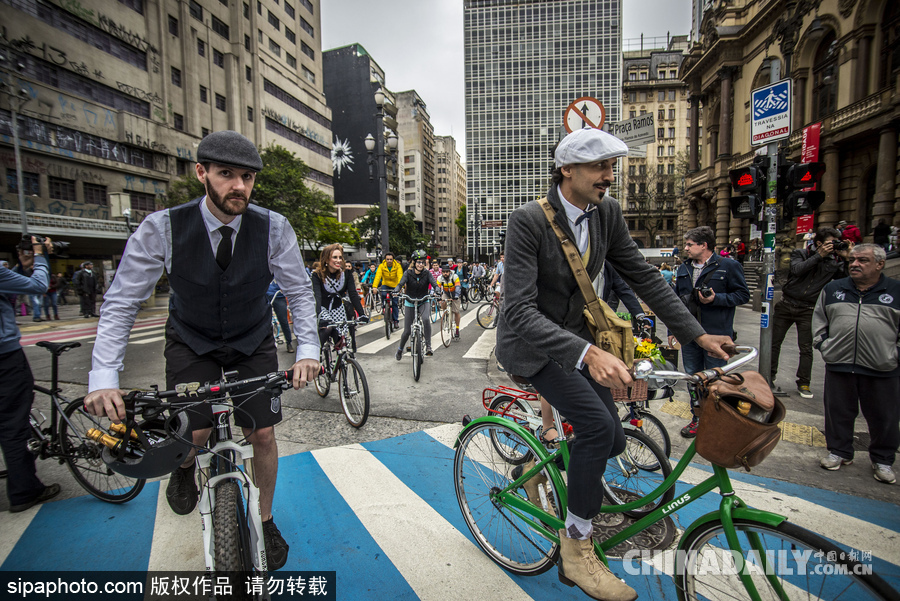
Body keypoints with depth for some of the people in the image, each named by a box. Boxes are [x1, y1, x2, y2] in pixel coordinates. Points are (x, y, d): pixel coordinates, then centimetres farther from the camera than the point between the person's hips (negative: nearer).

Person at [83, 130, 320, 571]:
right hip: (191, 341, 0)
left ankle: (265, 522, 27)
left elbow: (299, 290, -12)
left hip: (253, 341, 1)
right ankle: (185, 468, 31)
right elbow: (121, 304, -15)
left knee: (262, 435, 0)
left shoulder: (273, 228, -20)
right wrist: (103, 377, -23)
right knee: (195, 434, -11)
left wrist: (307, 350, -23)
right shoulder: (162, 228, -21)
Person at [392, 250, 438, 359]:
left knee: (426, 319, -33)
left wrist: (437, 291, -42)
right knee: (407, 331, 1)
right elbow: (401, 283, -23)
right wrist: (396, 291, -45)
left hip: (424, 302, 0)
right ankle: (400, 350, 29)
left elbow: (434, 284, -19)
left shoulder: (427, 273, -7)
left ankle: (428, 347, -26)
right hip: (410, 303, 0)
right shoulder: (408, 273, -9)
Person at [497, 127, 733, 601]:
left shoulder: (608, 213, -3)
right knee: (597, 425, -21)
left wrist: (698, 335, -4)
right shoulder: (528, 220, -23)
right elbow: (521, 310, -30)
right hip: (531, 343, -6)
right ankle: (576, 546, 1)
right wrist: (587, 353, -42)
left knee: (611, 440, 5)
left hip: (575, 336, 7)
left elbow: (643, 277, 3)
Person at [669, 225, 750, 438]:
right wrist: (672, 330, 11)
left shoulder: (728, 266, -5)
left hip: (716, 335, -5)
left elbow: (743, 294, -5)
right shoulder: (684, 269, 11)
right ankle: (697, 419, 28)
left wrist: (716, 299, -20)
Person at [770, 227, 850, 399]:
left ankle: (803, 383, 16)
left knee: (806, 348, 3)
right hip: (786, 306, 0)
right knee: (774, 342, 4)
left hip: (808, 310, 1)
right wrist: (819, 255, -17)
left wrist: (847, 259, -11)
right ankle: (769, 376, 19)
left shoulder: (835, 262, 5)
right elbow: (797, 269, -17)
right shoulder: (800, 254, 2)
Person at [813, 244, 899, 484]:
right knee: (838, 412, 11)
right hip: (839, 365, 2)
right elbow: (819, 320, 15)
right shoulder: (832, 289, 8)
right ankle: (839, 452, 27)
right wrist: (823, 345, 5)